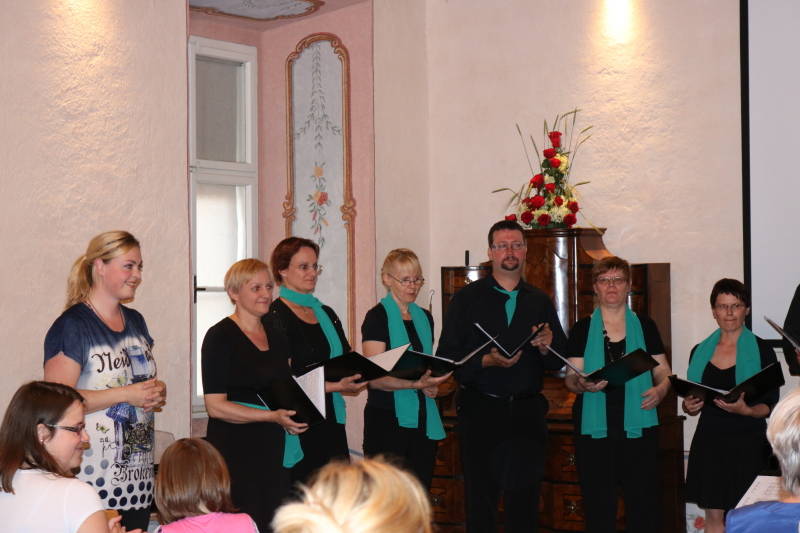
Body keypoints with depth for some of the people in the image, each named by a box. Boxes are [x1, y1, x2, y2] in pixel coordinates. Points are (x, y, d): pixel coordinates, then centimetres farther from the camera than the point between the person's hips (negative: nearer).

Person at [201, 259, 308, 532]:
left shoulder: (275, 333, 13)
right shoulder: (220, 336, -8)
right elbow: (215, 406, -14)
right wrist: (273, 416, -20)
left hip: (275, 449, 7)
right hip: (236, 452, -6)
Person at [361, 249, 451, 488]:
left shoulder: (424, 317, 16)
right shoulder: (378, 317, -4)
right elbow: (374, 378, -12)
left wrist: (432, 384, 6)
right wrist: (416, 384, -24)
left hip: (424, 419, 6)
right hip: (388, 418, -6)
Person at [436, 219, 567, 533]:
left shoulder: (540, 302, 13)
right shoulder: (467, 299, 3)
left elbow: (559, 363, 11)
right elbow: (447, 357, -5)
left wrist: (546, 348, -9)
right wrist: (486, 361, -18)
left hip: (527, 412, 3)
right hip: (480, 411, -2)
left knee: (525, 503, 4)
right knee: (480, 501, 1)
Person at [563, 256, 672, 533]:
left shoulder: (645, 326, 10)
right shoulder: (582, 329, 8)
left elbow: (663, 372, 11)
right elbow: (570, 378, 4)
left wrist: (660, 389, -11)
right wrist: (582, 384, -18)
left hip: (638, 426, 0)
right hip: (594, 428, 0)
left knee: (644, 502, -3)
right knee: (598, 504, 0)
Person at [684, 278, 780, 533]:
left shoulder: (762, 351, 0)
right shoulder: (700, 352, 10)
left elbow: (770, 406, -2)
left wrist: (745, 410, -20)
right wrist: (689, 406, -4)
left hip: (748, 444, -3)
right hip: (709, 442, 3)